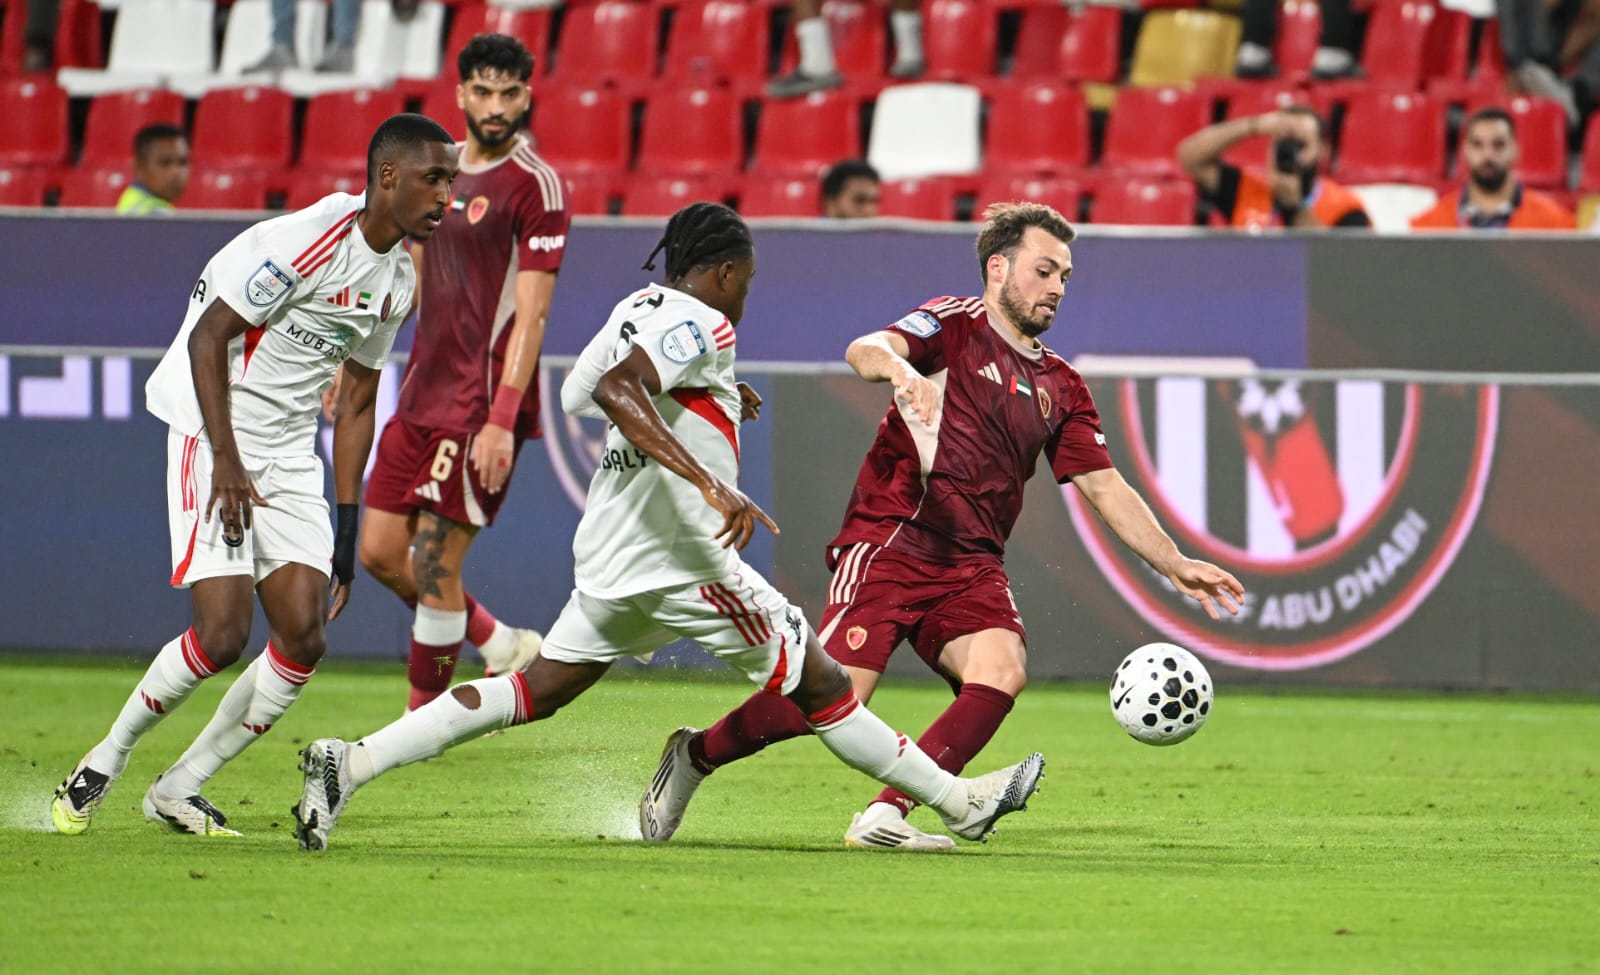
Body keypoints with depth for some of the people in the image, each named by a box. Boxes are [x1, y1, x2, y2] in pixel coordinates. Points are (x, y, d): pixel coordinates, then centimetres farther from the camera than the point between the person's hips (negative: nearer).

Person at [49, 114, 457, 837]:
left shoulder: (397, 282, 8)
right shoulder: (312, 240, -19)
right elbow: (208, 336, -17)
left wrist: (347, 534, 13)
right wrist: (227, 461, -20)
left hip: (291, 457, 8)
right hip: (215, 433, -8)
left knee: (304, 637, -5)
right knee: (222, 634, -16)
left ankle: (178, 789, 8)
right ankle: (106, 762, 7)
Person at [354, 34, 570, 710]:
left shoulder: (534, 185, -11)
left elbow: (531, 313, -16)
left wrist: (501, 421, -23)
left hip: (481, 405, -8)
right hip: (422, 393, 8)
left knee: (433, 564, -6)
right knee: (380, 552, 7)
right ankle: (499, 644, 24)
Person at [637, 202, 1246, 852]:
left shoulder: (1061, 388, 18)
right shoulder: (956, 325, 1)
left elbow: (1105, 488, 20)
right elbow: (865, 351, -17)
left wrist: (1175, 566, 11)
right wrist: (902, 369, -40)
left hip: (970, 567, 5)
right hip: (890, 543, -5)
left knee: (1002, 671, -25)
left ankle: (884, 818, -23)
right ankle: (696, 755, 10)